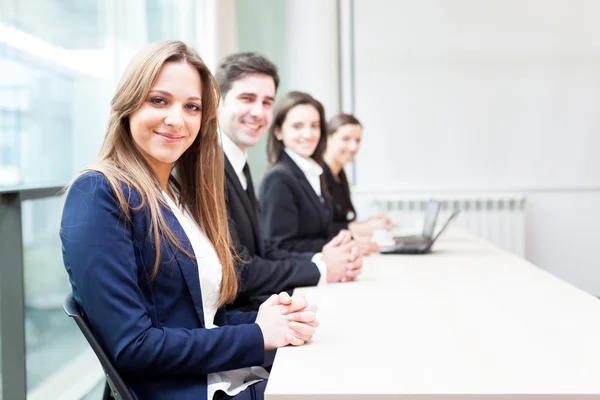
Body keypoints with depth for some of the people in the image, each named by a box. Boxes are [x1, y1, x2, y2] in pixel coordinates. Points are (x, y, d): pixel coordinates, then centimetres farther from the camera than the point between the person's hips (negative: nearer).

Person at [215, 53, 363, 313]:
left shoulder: (236, 164, 11)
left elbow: (258, 251, 10)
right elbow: (236, 273, -20)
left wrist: (320, 258, -6)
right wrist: (320, 269, -9)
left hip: (246, 308, 8)